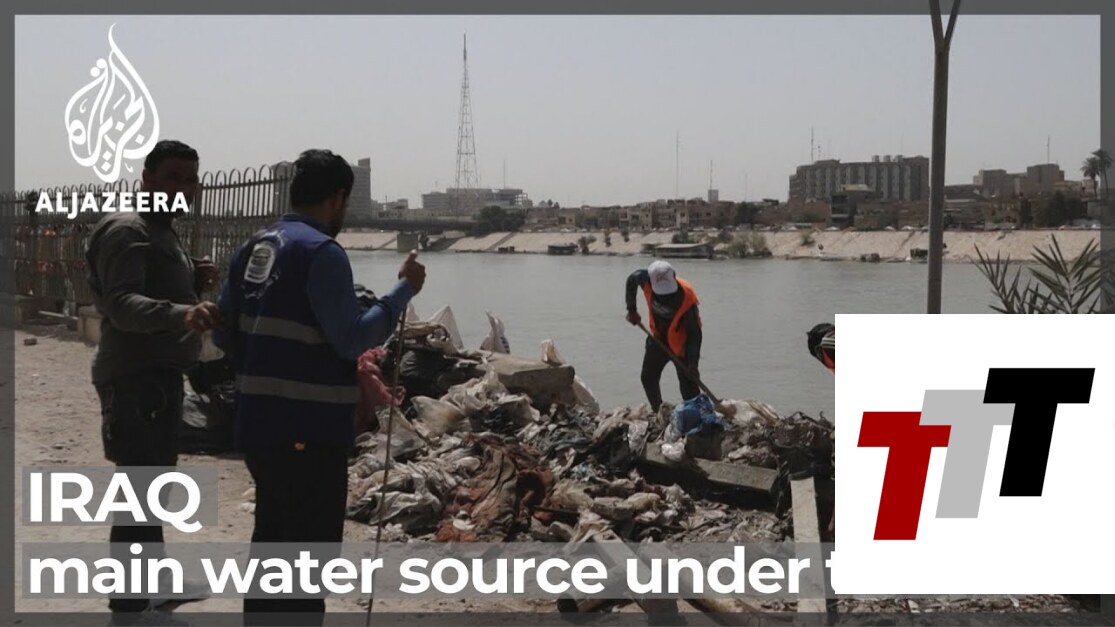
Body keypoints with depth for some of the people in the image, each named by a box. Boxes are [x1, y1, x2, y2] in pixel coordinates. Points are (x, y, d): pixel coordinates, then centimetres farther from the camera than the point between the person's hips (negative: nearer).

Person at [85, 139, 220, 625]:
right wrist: (182, 314, -46)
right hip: (136, 378, -11)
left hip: (160, 374, 11)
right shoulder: (126, 231, -15)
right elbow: (122, 305, -28)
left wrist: (194, 282, 3)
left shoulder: (163, 232, 17)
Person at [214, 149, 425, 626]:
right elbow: (352, 339, -20)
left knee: (272, 540, 20)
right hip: (308, 430, -9)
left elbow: (223, 333, 13)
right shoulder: (321, 252, -16)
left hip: (258, 422, 9)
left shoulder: (253, 248, 10)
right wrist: (403, 291, -11)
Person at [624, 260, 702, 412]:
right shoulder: (645, 280, -23)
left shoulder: (686, 297, -33)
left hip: (680, 342, -5)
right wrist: (632, 310, 2)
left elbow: (694, 332, -28)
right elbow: (632, 279, 4)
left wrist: (693, 363, -33)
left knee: (688, 384, -12)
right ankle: (658, 412, 30)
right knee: (648, 377, 13)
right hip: (658, 338, 5)